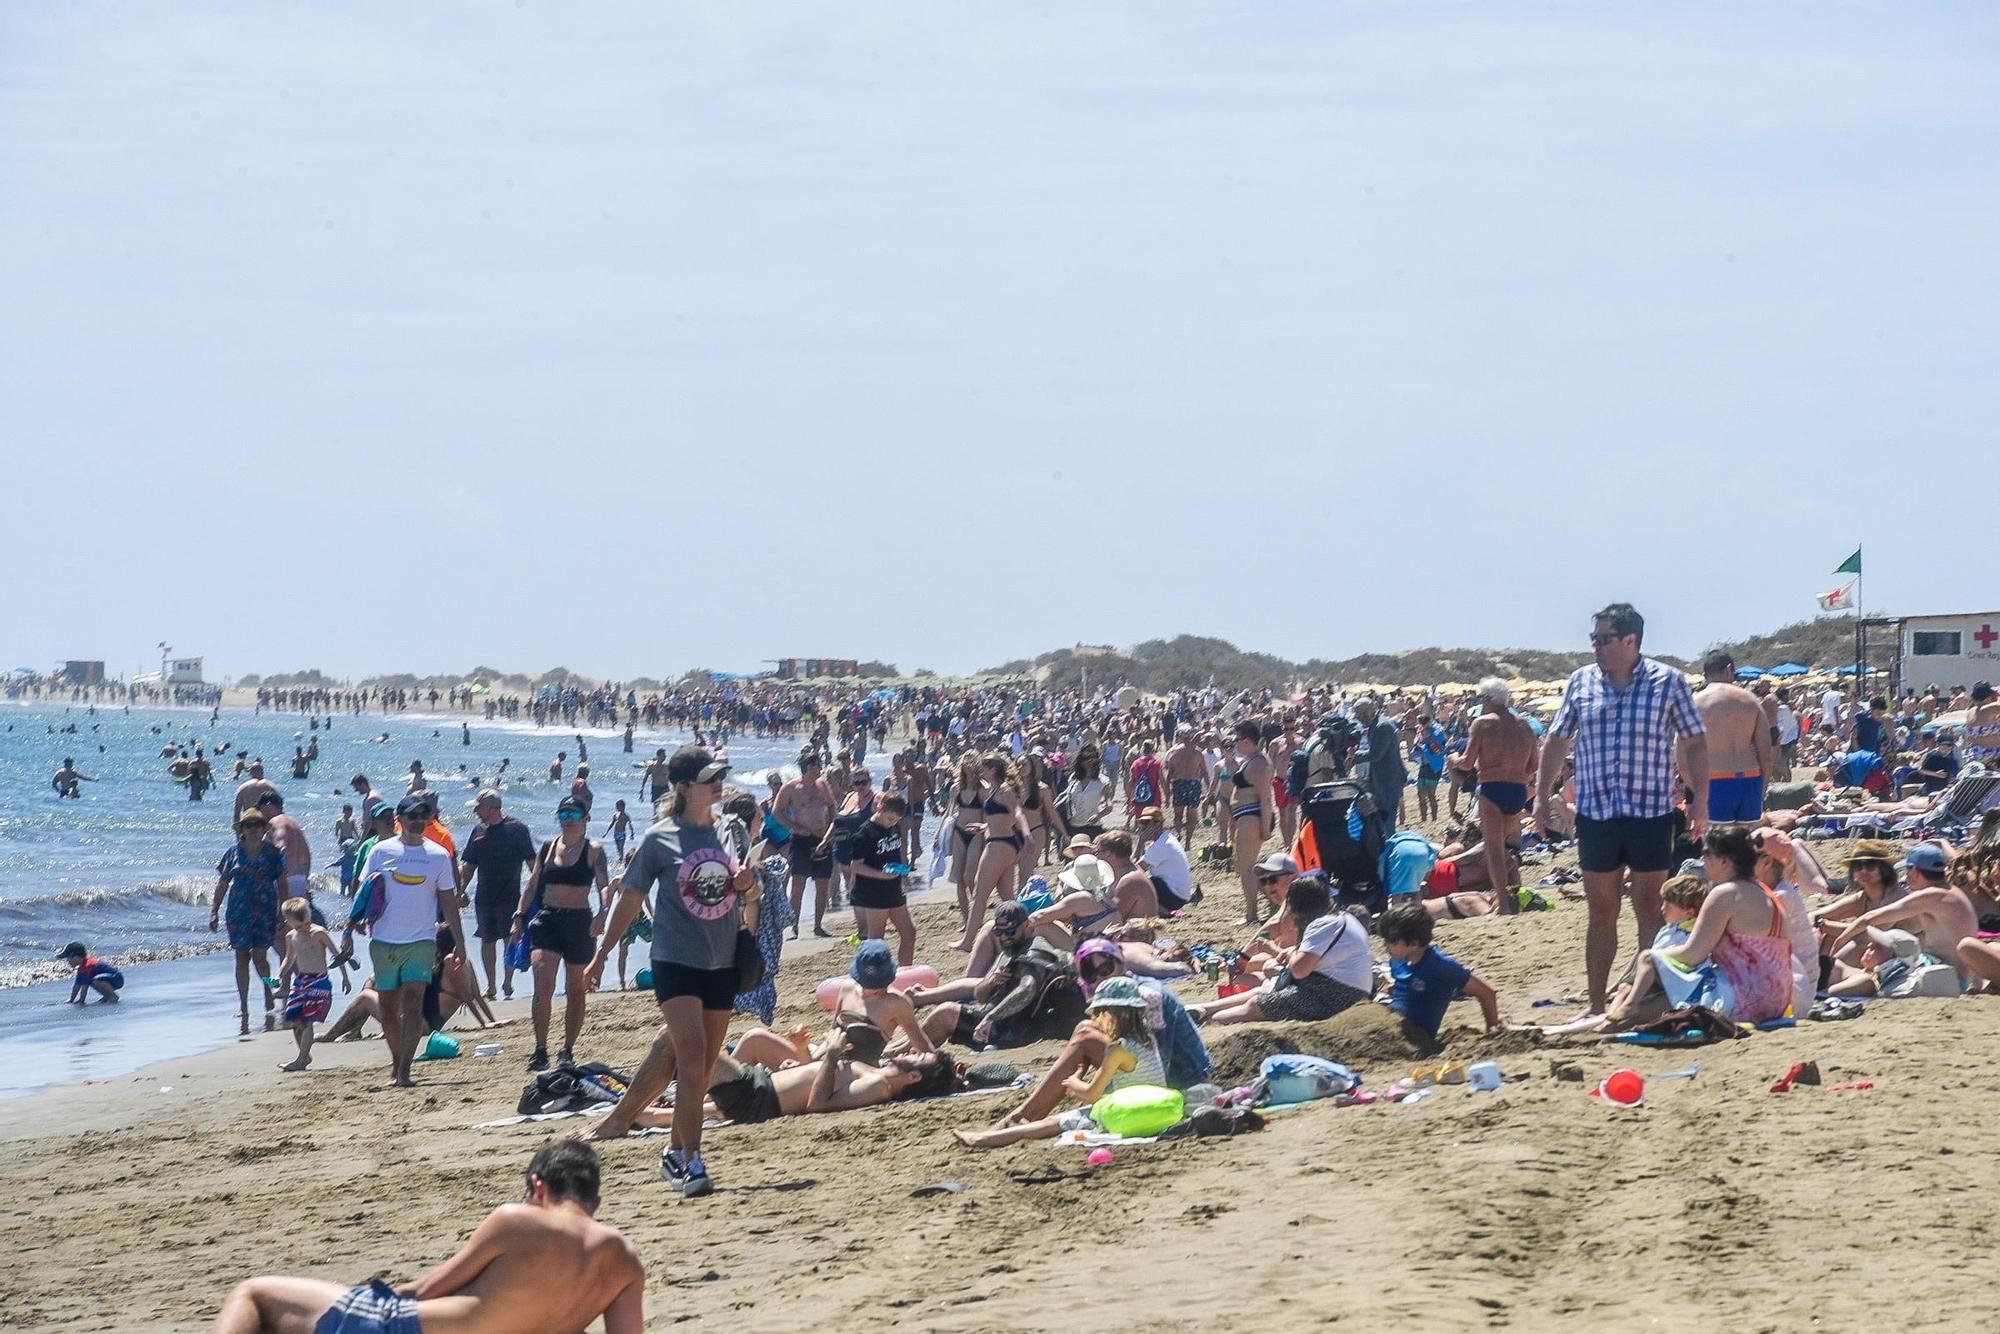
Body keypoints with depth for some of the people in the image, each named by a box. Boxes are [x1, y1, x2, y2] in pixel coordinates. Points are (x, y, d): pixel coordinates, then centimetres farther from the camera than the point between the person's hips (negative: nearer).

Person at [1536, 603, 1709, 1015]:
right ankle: (1596, 1005, 12)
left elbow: (1694, 743, 2)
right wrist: (1542, 795, 9)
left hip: (1650, 814, -3)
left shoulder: (1668, 682, -2)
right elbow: (1557, 741, 15)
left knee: (1649, 909, 2)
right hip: (1595, 813, 3)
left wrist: (1700, 799, -6)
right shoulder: (1581, 682, 7)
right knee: (1601, 912, 7)